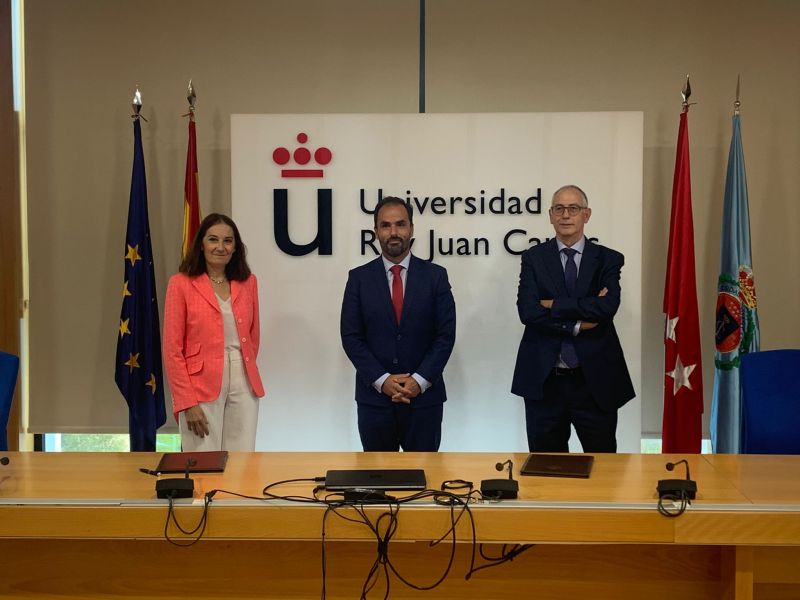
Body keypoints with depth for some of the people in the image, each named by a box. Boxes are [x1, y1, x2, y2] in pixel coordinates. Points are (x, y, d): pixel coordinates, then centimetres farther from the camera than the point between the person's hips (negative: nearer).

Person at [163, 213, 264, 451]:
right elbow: (172, 350, -5)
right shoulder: (181, 284, -3)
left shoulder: (248, 282, 9)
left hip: (243, 384, 4)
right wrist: (187, 402, -10)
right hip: (202, 386, -3)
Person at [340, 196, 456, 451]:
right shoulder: (359, 278, 3)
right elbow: (351, 337, -1)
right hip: (374, 396, 1)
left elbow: (445, 335, -2)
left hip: (424, 395, 0)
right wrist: (382, 380, -11)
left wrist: (419, 381, -12)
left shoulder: (435, 275, 2)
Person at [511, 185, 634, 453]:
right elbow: (528, 311, -9)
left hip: (595, 380, 0)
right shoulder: (533, 258, 4)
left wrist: (553, 305, -13)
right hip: (544, 380, 0)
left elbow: (607, 307, -15)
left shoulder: (608, 259, 3)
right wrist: (577, 324, -15)